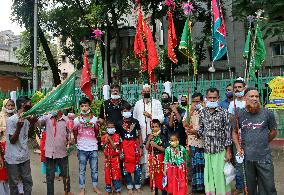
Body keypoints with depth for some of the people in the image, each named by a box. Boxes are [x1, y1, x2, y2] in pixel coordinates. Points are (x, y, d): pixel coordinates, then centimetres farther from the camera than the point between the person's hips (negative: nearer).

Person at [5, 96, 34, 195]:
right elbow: (12, 141, -15)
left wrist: (32, 124, 1)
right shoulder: (11, 120, -16)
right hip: (13, 158, -6)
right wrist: (19, 127, -29)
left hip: (25, 157, 6)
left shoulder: (27, 119, 5)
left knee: (28, 181, 11)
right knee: (14, 183, 7)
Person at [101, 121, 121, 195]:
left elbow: (115, 146, -17)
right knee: (107, 173, 7)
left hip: (115, 158, -3)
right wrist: (105, 142, -17)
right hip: (107, 158, 3)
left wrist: (109, 138, -19)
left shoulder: (116, 136, -8)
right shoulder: (104, 137, 2)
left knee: (116, 173, -1)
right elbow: (103, 147, 0)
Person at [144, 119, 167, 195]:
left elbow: (164, 149, -9)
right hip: (151, 158, 3)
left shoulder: (162, 137, -7)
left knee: (161, 175, -2)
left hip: (159, 158, -3)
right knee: (153, 174, 10)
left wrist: (156, 145, -20)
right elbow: (147, 148, -2)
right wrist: (149, 139, -14)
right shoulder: (149, 136, 2)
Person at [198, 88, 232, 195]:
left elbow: (228, 132, -6)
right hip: (207, 150, 4)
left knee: (220, 175, 0)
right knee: (208, 174, 10)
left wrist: (228, 151, -8)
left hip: (220, 150, -4)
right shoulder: (203, 112, 6)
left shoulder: (223, 112, -6)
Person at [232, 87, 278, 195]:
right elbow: (235, 132, 12)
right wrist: (238, 147, 1)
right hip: (246, 157, 1)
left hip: (264, 157, -1)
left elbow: (273, 131, 10)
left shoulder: (267, 113, -2)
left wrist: (264, 143, 7)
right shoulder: (240, 114, 1)